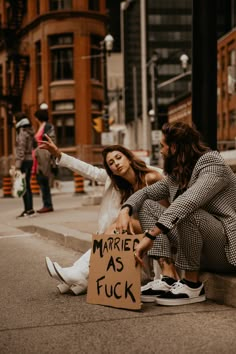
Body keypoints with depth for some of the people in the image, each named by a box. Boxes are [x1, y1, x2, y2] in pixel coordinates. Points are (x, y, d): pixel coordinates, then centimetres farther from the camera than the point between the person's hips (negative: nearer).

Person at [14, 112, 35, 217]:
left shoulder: (22, 132, -13)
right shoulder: (29, 131, 14)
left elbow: (21, 150, -18)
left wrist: (17, 165, -19)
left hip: (24, 161, -9)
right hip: (30, 160, 9)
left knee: (24, 186, -7)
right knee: (27, 185, 13)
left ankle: (28, 209, -7)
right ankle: (29, 208, 16)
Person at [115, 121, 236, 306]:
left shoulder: (213, 165, -15)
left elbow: (187, 202, -31)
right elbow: (147, 192, 10)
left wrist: (150, 235, -37)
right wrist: (126, 210, -12)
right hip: (198, 253, 8)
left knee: (186, 212, -34)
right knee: (147, 205, 0)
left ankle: (192, 285, -17)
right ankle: (170, 276, -12)